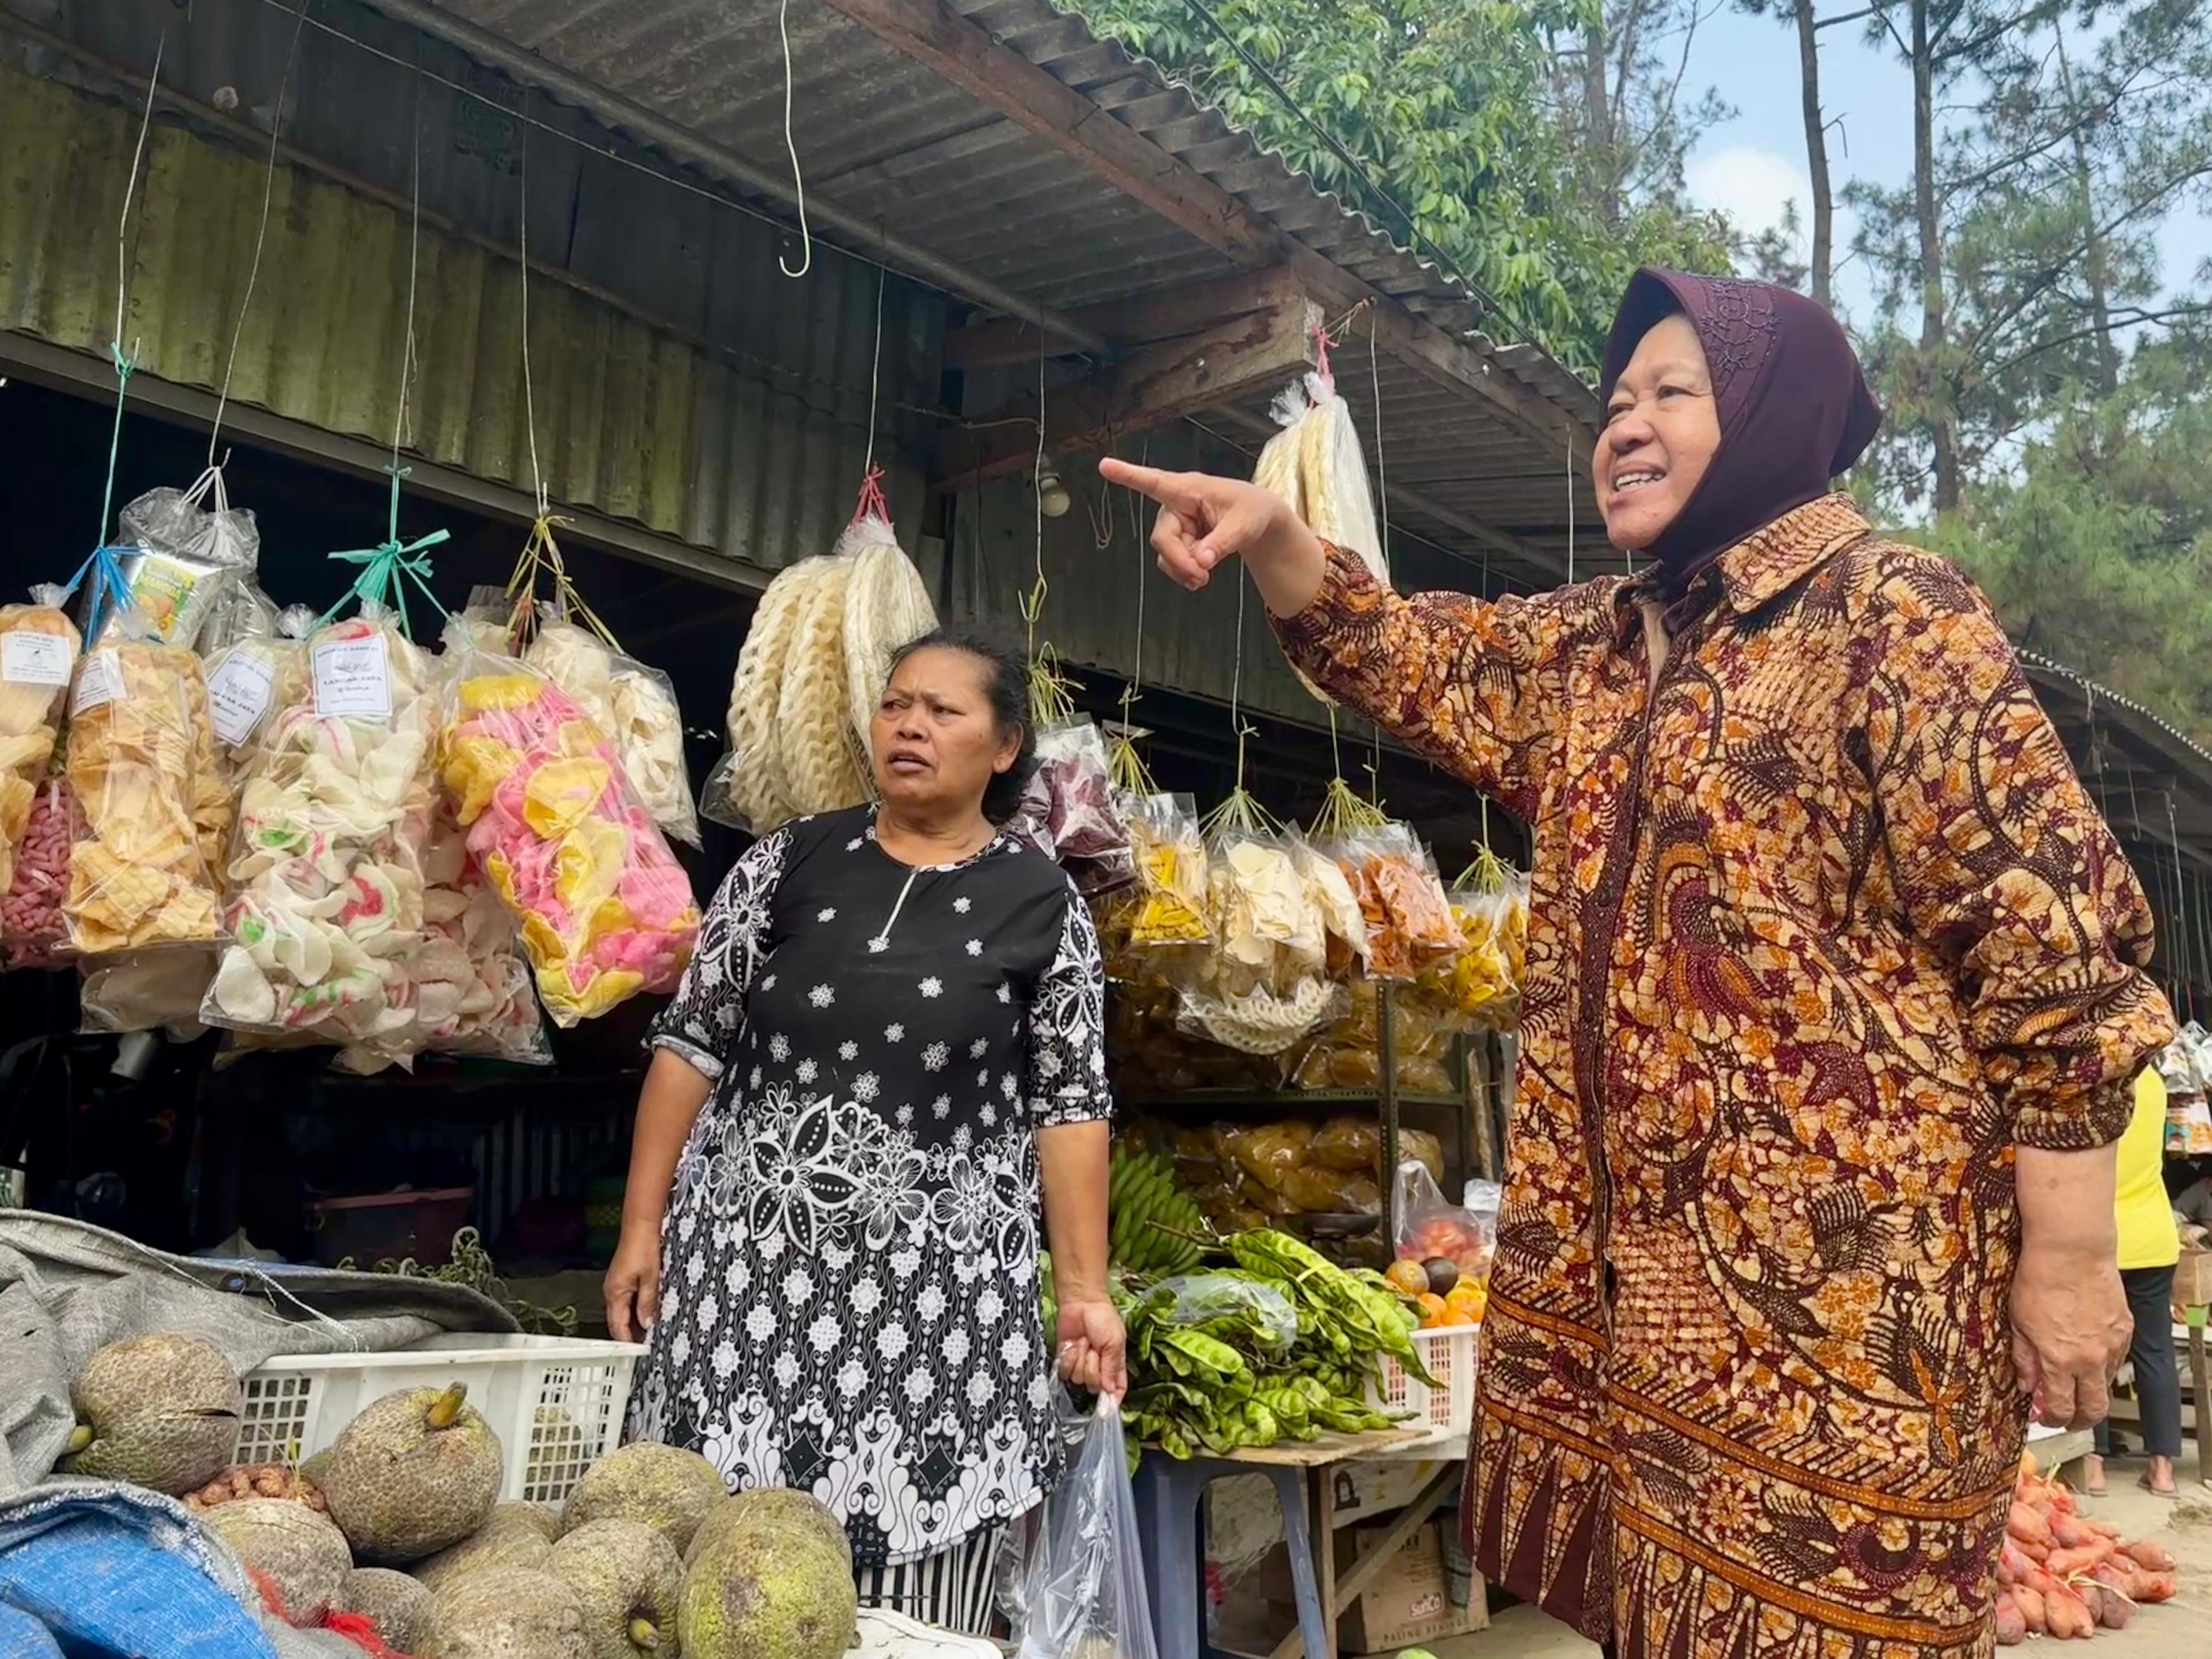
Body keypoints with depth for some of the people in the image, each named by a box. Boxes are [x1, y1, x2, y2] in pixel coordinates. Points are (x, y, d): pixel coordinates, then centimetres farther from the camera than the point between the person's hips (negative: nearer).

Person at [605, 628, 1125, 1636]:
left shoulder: (1042, 904, 1)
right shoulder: (790, 860, 5)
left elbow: (1070, 1105, 1)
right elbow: (689, 1043, 5)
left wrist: (1084, 1289, -4)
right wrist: (641, 1228, 1)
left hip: (939, 1284, -1)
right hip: (748, 1257, 2)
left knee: (910, 1607, 2)